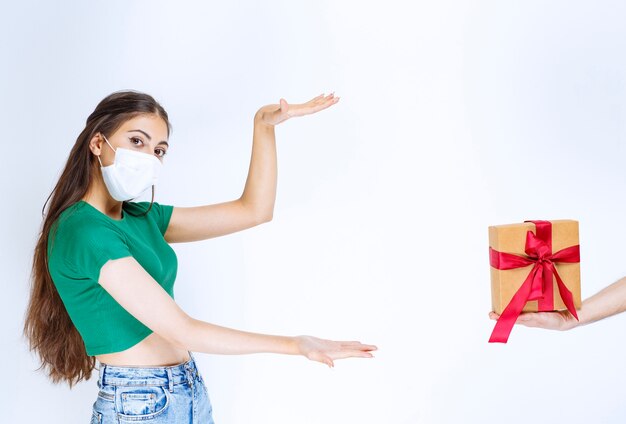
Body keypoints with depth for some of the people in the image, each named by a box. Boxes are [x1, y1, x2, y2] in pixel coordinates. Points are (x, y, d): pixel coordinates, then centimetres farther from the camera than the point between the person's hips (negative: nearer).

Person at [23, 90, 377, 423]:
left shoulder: (142, 218, 6)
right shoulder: (82, 230, -19)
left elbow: (254, 210, 8)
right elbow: (181, 331, -21)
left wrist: (265, 125, -1)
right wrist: (295, 345, -17)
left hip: (192, 393, 8)